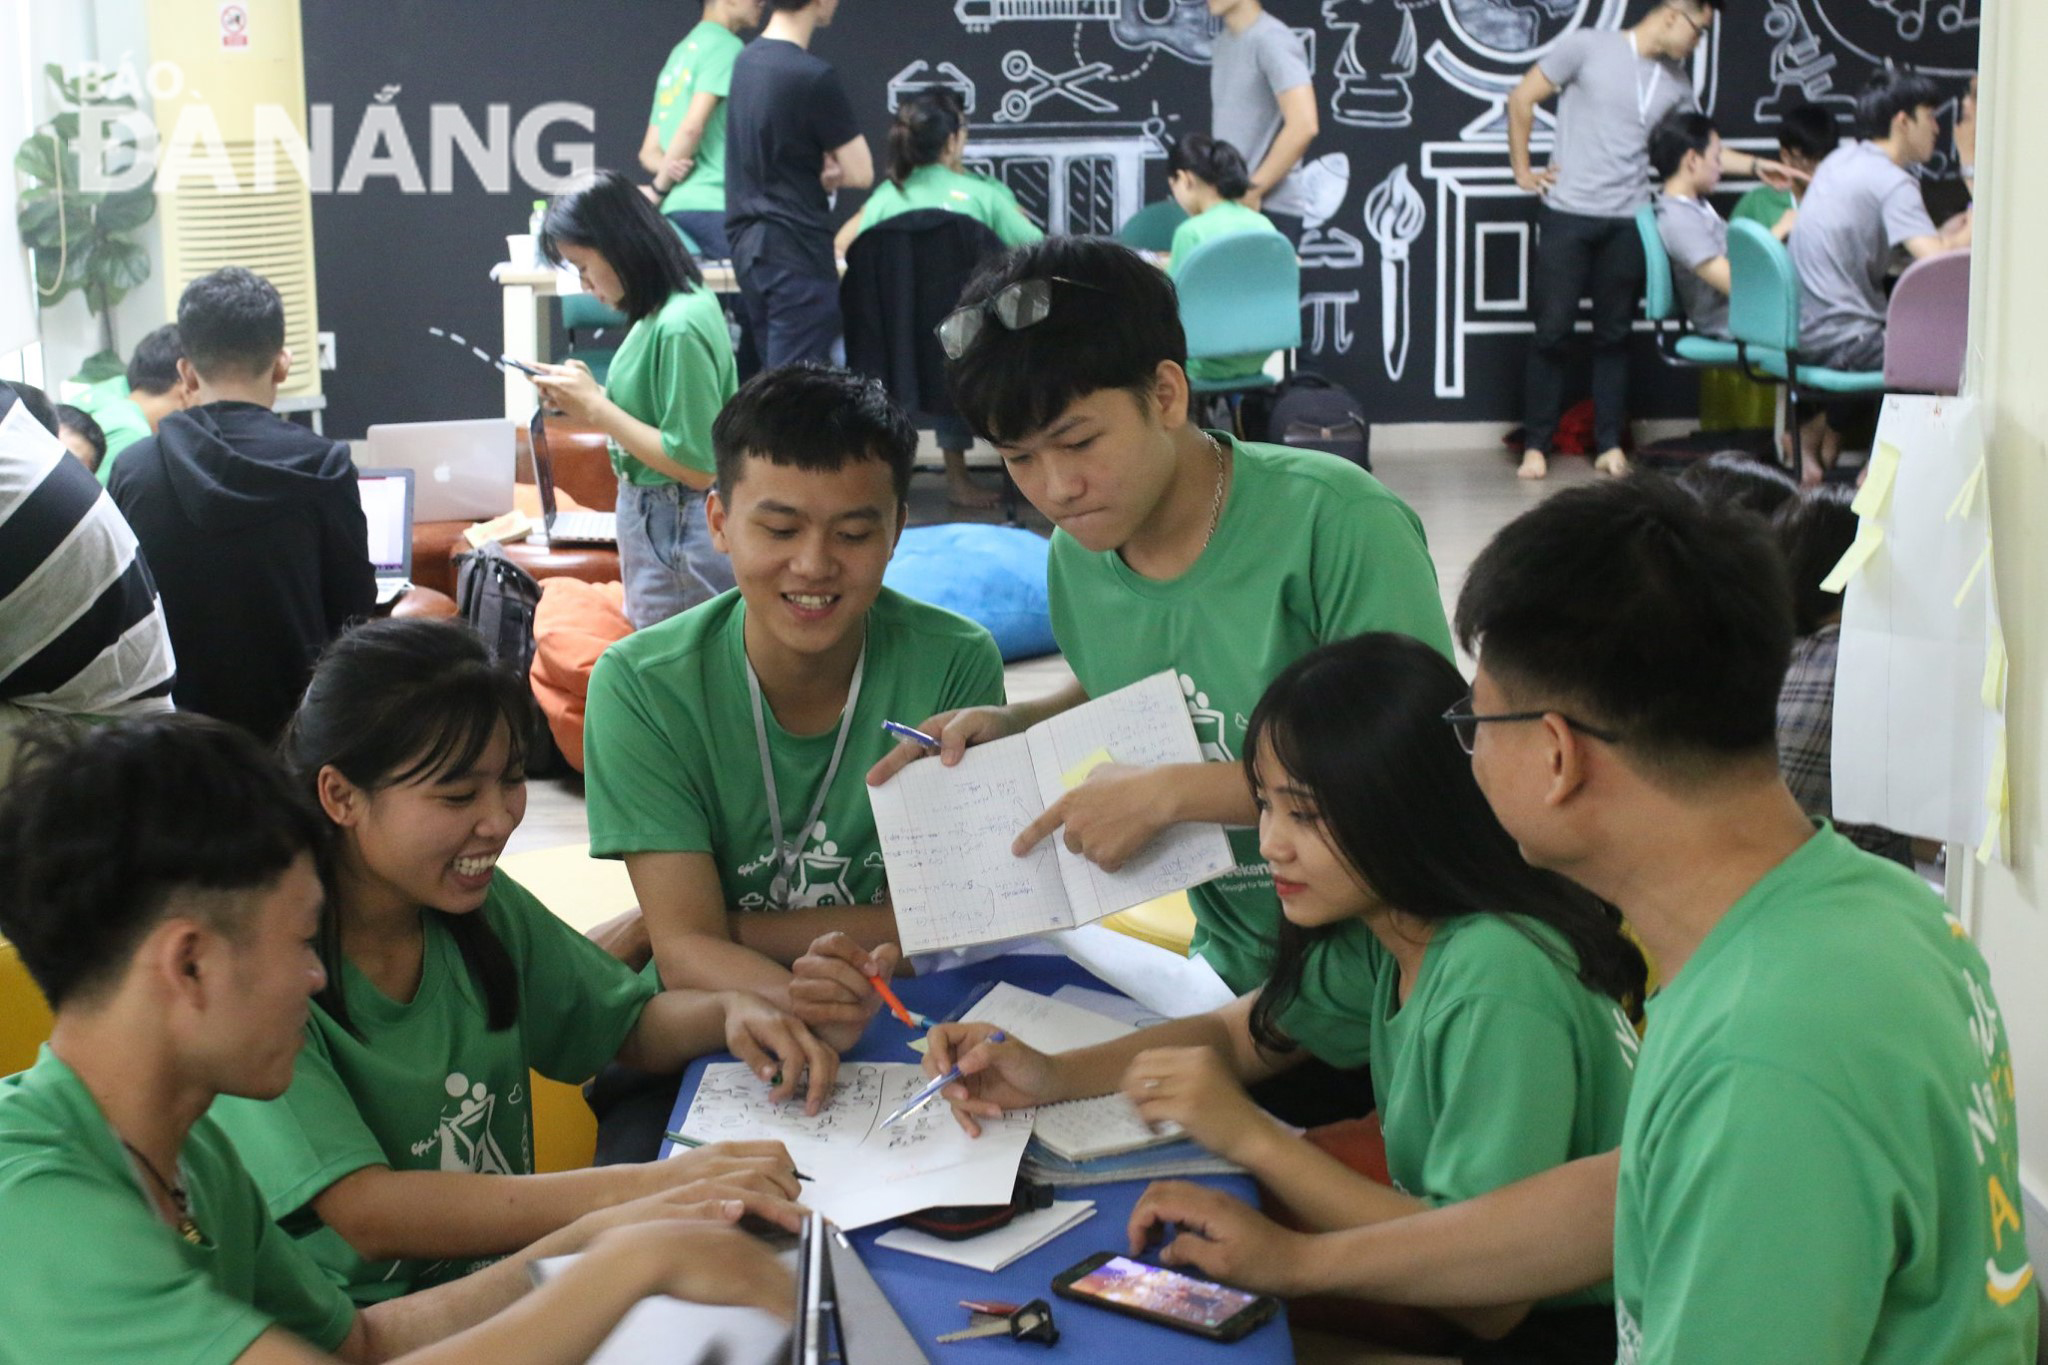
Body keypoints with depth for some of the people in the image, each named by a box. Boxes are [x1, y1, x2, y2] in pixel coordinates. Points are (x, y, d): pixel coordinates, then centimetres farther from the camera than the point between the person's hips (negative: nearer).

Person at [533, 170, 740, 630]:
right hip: (657, 519, 10)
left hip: (678, 536, -10)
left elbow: (696, 466, -21)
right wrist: (590, 396, 2)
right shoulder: (666, 309, 7)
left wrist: (597, 409, -16)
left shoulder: (680, 328, -21)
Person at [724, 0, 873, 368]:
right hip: (796, 252, -8)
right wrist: (824, 175, 5)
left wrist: (815, 171, 2)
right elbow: (860, 173, -13)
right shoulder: (814, 76, -16)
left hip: (748, 243, 8)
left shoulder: (747, 60, 8)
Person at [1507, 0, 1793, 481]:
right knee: (1553, 332, 0)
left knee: (1614, 334, 7)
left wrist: (1755, 165, 8)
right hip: (1567, 214, -4)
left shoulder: (1677, 82, 9)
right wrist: (1522, 169, -1)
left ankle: (1610, 444, 14)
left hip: (1627, 222, 4)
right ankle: (1536, 445, 8)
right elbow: (1522, 99, 0)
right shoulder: (1588, 47, -4)